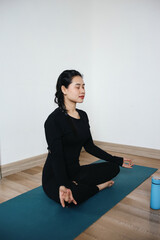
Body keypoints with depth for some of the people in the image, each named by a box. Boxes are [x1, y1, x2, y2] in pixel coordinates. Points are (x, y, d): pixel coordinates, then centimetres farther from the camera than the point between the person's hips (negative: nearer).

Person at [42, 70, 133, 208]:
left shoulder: (83, 115, 5)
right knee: (70, 198, -37)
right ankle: (97, 186, -6)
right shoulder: (54, 120, -19)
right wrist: (62, 185, -41)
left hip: (75, 171, 7)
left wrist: (118, 160, 10)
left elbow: (89, 146, 10)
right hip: (55, 177, -6)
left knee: (113, 168, -6)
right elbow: (56, 156, -24)